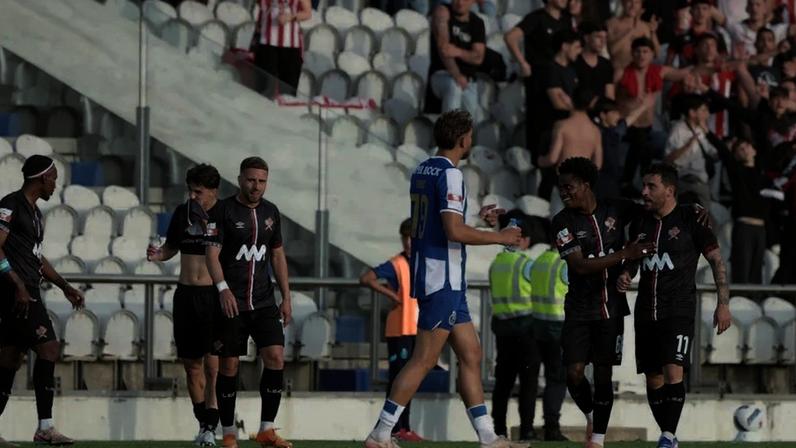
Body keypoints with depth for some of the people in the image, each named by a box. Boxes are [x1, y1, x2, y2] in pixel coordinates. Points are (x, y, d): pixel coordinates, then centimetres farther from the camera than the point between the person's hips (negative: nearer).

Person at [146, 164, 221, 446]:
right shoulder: (182, 213, 8)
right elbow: (172, 247, 19)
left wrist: (206, 225, -21)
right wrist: (158, 255, -3)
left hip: (213, 295, -5)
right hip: (186, 295, 5)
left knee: (213, 365, -9)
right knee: (191, 364, 10)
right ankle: (203, 422, 24)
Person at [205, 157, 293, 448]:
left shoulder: (270, 212, 11)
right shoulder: (223, 211, -5)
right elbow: (212, 253, -11)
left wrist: (286, 297, 12)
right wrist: (223, 289, -25)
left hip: (264, 302, 4)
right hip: (231, 303, -4)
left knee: (275, 358, -10)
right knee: (228, 366, -1)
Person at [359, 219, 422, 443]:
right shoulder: (396, 264, -10)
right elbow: (366, 279, -20)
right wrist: (391, 294, -19)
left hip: (418, 331, 7)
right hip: (399, 331, -7)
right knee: (398, 377, -6)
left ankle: (405, 427, 16)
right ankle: (395, 428, -4)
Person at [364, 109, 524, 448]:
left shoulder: (421, 171, 14)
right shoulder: (449, 174, -15)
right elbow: (454, 232, -22)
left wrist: (477, 219, 27)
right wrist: (499, 237, -11)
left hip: (428, 274, 10)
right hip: (442, 277, -10)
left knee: (471, 354, 11)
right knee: (424, 359, -7)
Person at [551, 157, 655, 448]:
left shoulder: (616, 210, -1)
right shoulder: (563, 222, -8)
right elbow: (579, 265, -17)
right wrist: (624, 254, -22)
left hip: (611, 308, 1)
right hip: (579, 311, -1)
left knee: (603, 375, 2)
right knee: (574, 374, -8)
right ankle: (590, 416, 21)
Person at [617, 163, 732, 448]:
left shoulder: (690, 220, -5)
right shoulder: (640, 223, 9)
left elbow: (717, 260, -1)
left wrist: (723, 304, -6)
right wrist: (625, 276, 0)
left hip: (679, 310, -5)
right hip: (646, 312, 5)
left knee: (673, 371, -19)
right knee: (653, 378, 7)